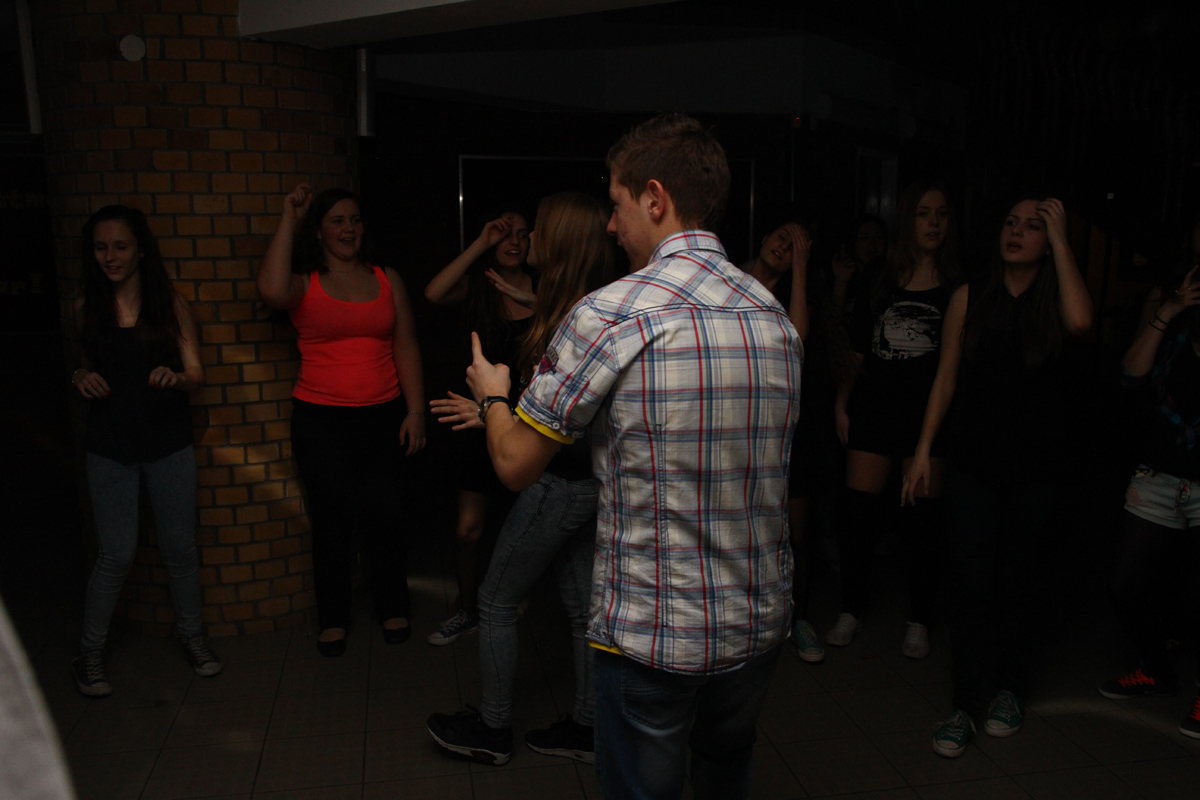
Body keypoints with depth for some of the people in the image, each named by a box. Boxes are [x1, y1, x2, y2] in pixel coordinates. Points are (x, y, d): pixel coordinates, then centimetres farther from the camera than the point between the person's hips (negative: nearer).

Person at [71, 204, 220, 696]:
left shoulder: (171, 305, -2)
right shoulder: (87, 308, 2)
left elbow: (196, 375, -3)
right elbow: (88, 366, 16)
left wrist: (175, 377, -25)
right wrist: (81, 378, -6)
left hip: (168, 443, 0)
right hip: (109, 447, 0)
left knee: (179, 547, 8)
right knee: (116, 554, 3)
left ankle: (191, 635, 28)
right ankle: (89, 653, 22)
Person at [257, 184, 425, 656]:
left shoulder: (387, 280, 9)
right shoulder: (305, 284, 2)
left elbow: (406, 348, 7)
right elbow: (271, 291, -23)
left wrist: (416, 410, 0)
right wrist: (288, 220, -13)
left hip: (382, 415, 1)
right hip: (320, 420, -1)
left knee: (385, 514, -1)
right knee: (332, 519, 4)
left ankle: (392, 608, 22)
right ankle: (333, 619, 23)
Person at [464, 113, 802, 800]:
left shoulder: (610, 314, -19)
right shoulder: (777, 317, 0)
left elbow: (516, 464, -12)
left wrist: (493, 393, 12)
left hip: (651, 634, -5)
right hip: (761, 622, 6)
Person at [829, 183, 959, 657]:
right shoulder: (878, 285, 11)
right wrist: (842, 402, 6)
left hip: (929, 415, -2)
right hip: (874, 410, 2)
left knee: (924, 520, 3)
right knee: (858, 513, 2)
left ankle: (918, 621, 20)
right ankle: (851, 610, 20)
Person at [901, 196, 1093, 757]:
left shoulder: (1053, 304, -1)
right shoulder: (970, 298, 2)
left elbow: (1080, 321, -27)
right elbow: (946, 378, 5)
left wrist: (1061, 239, -17)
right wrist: (923, 451, 1)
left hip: (1032, 469, 0)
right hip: (972, 464, 0)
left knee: (1013, 582, 11)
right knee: (971, 584, -2)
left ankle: (1008, 689, 31)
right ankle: (964, 706, 9)